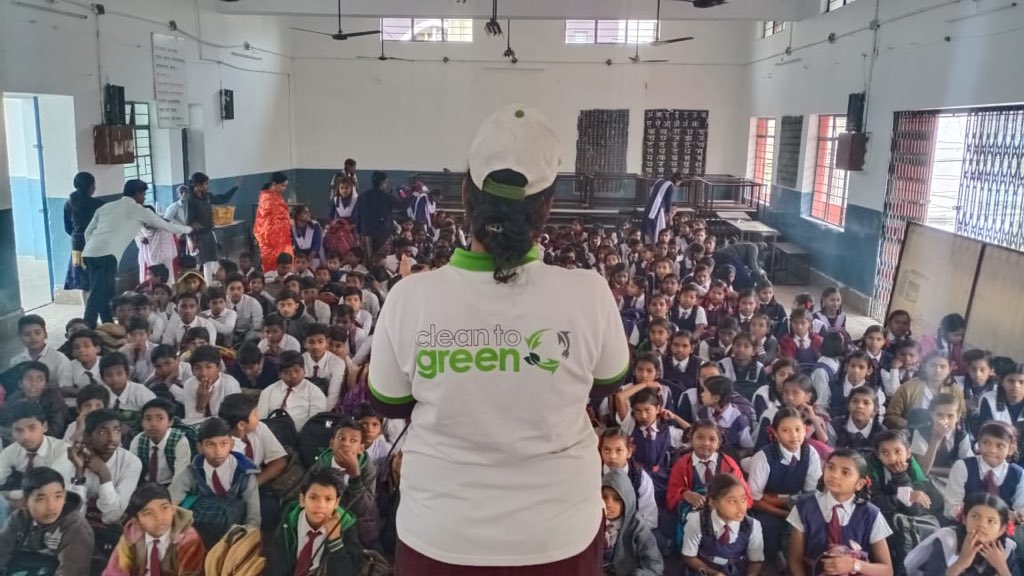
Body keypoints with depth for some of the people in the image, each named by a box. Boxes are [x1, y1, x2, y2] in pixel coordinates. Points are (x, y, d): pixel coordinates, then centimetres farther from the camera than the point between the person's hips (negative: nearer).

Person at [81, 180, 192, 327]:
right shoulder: (138, 210, 9)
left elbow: (88, 232, 24)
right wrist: (188, 229, 35)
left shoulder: (106, 206, 25)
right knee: (98, 296, -12)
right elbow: (166, 225, 20)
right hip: (106, 255, -7)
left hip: (89, 253, 7)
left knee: (104, 294, 16)